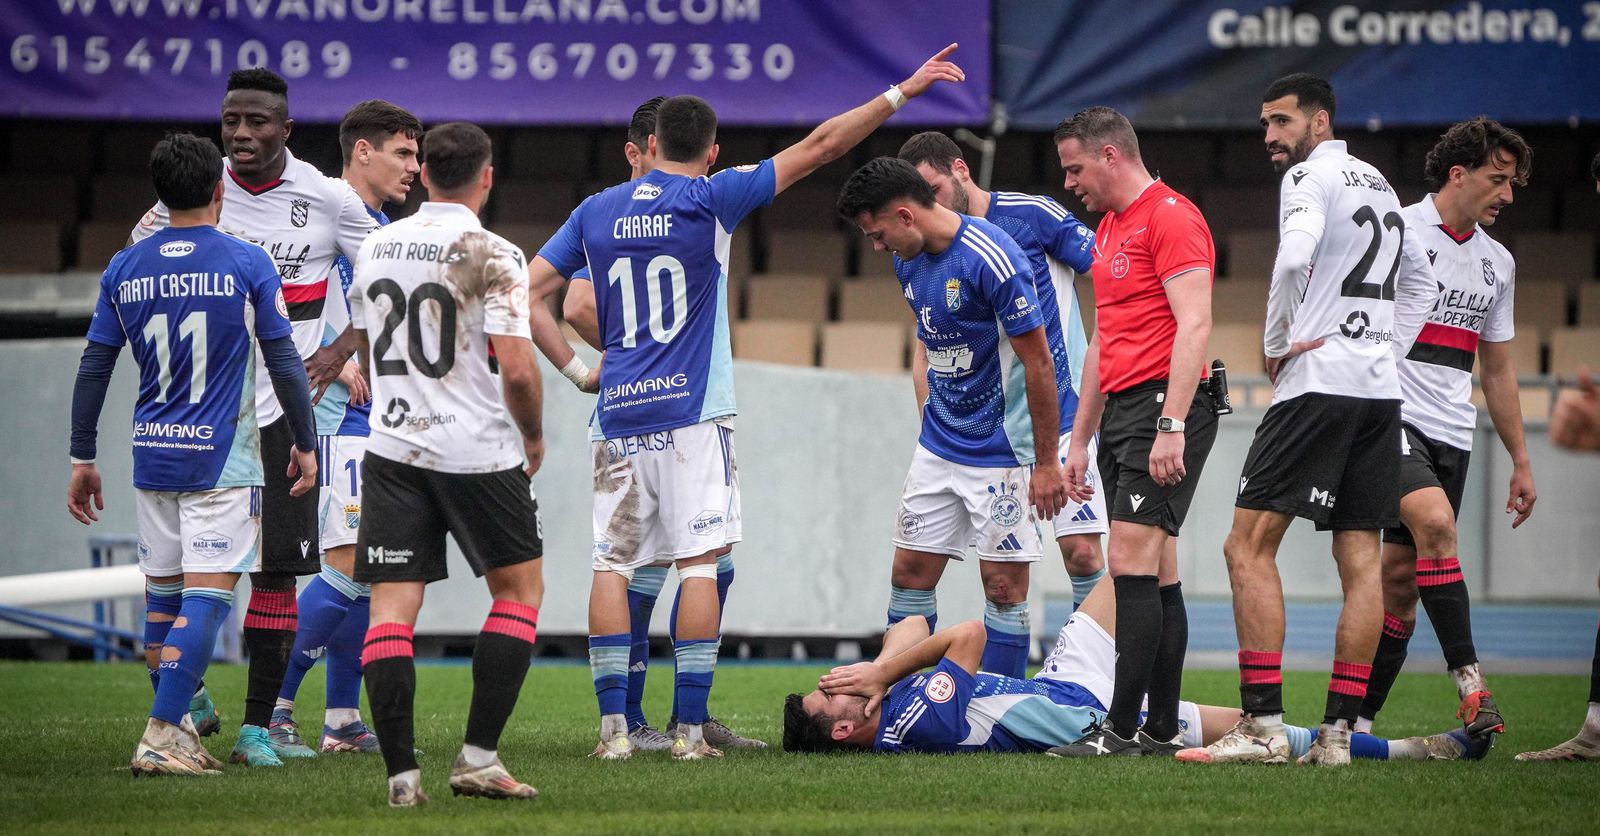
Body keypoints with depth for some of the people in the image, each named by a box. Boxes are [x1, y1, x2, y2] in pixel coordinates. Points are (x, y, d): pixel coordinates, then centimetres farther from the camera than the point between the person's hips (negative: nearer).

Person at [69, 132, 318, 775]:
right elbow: (283, 362, -4)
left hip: (152, 454, 4)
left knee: (162, 595, 14)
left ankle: (177, 729, 22)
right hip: (221, 457, -4)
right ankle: (162, 736, -15)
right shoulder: (248, 264, -5)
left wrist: (82, 459, 13)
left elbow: (94, 368, 6)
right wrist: (305, 444, 7)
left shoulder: (125, 269, 4)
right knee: (206, 596, -6)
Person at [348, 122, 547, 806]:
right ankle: (478, 757, 3)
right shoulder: (493, 256, -10)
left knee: (391, 607, 1)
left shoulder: (374, 248, 8)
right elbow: (517, 370, -15)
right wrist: (533, 437, 3)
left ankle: (401, 771, -7)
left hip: (392, 448, 4)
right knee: (520, 590, 12)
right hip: (478, 453, -4)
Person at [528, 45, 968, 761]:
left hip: (617, 413, 3)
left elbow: (527, 293, 9)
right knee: (698, 562, -1)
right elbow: (818, 147, -2)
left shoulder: (597, 212, 8)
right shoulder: (711, 200, -2)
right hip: (691, 412, -3)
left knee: (613, 564, 6)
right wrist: (901, 93, 1)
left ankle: (613, 726, 0)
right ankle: (690, 728, -5)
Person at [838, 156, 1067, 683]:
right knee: (911, 571, 6)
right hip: (938, 446, 8)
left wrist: (1046, 462, -15)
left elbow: (1039, 362, -18)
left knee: (1004, 583, -3)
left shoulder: (991, 259, -21)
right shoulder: (908, 262, 4)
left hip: (1001, 452, -8)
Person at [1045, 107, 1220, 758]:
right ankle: (1161, 730, 6)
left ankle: (1122, 730, -16)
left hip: (1165, 405, -10)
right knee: (1156, 573, 7)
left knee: (1131, 562, -14)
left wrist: (1171, 426, -24)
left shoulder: (1171, 217, -9)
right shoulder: (1110, 228, 21)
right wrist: (1080, 440, 25)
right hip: (1121, 412, 10)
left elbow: (1194, 325, -18)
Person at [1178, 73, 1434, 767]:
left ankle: (1263, 724, -15)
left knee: (1249, 547, -7)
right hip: (1379, 390, 9)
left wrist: (1277, 345, -11)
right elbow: (1419, 285, 31)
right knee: (1361, 560, 5)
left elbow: (1294, 258, -24)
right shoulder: (1377, 183, 21)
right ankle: (1338, 731, 2)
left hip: (1319, 383, -9)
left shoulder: (1311, 176, -6)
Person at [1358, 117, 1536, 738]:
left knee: (1403, 574, 3)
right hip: (1389, 420, -6)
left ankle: (1356, 721, 7)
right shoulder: (1397, 232, -4)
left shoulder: (1497, 262, 17)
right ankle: (1468, 679, -27)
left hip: (1451, 434, 6)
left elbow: (1497, 370, 24)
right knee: (1435, 522, -29)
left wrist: (1520, 461, 23)